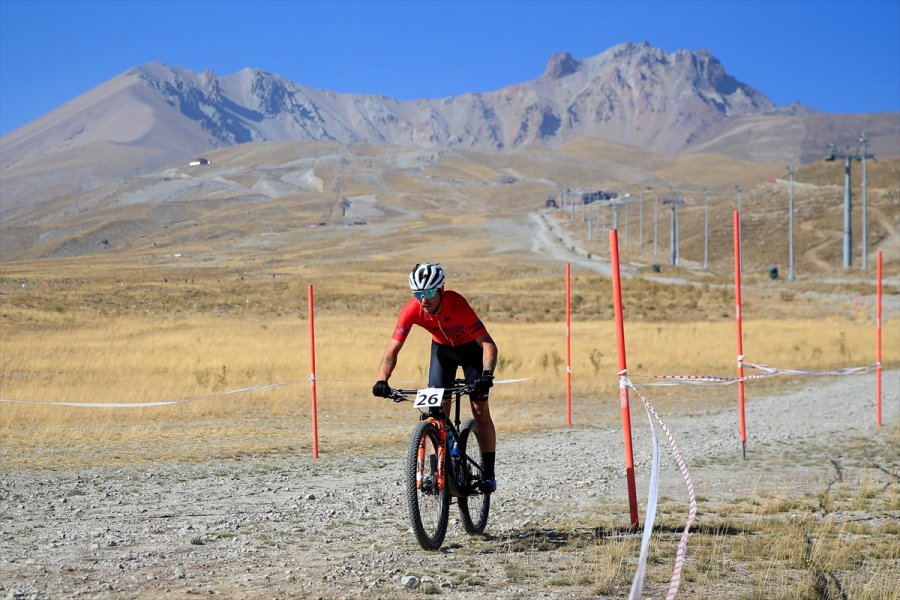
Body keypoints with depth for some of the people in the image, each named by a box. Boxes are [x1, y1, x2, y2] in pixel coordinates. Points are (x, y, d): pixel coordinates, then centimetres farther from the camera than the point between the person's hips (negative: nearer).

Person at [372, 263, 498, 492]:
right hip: (442, 347, 3)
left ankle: (488, 473, 0)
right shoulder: (411, 310, -30)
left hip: (471, 347, -3)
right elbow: (392, 349, -30)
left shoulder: (457, 304, -38)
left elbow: (488, 344, -39)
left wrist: (487, 374, -54)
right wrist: (382, 381, -46)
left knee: (480, 409, -8)